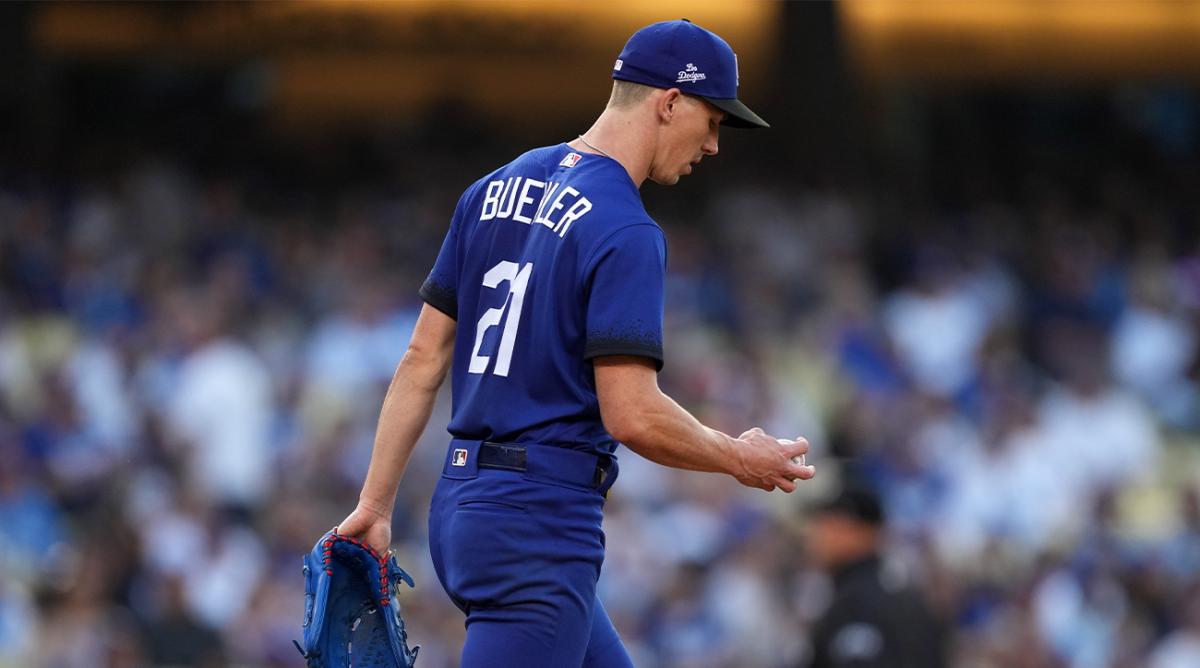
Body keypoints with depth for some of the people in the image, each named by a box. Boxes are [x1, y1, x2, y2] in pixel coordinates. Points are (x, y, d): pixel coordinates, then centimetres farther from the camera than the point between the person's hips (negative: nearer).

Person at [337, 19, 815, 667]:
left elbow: (423, 360, 13)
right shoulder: (625, 232, -14)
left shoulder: (495, 191, 12)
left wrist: (375, 504, 16)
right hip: (542, 529, -9)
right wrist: (739, 459, -2)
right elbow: (632, 415, -19)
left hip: (459, 510, 9)